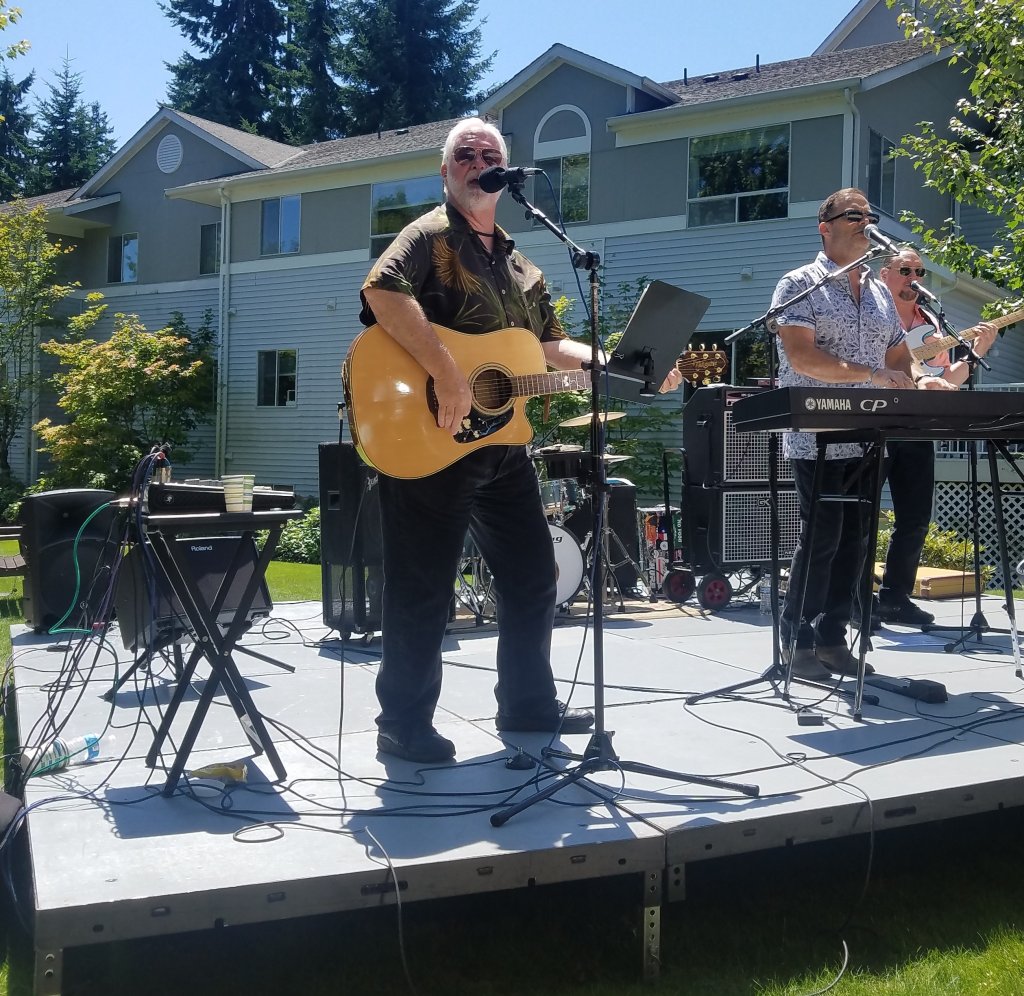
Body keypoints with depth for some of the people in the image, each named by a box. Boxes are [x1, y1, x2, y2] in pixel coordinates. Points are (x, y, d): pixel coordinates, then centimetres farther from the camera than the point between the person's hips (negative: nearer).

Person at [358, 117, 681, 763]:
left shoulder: (520, 266, 20)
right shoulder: (431, 236, -4)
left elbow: (551, 346, 23)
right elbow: (383, 291, -24)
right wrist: (447, 375, -31)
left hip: (503, 439, 8)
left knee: (533, 576, 14)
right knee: (424, 589, -1)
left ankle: (529, 704, 29)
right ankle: (405, 725, 12)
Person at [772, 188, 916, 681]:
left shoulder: (880, 292, 17)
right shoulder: (801, 285, -4)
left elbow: (899, 359, 19)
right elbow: (801, 358, -16)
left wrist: (903, 391, -4)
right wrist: (870, 374, -23)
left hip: (868, 438, 7)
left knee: (855, 540, 7)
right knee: (821, 538, -6)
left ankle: (832, 638, 17)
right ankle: (796, 641, 6)